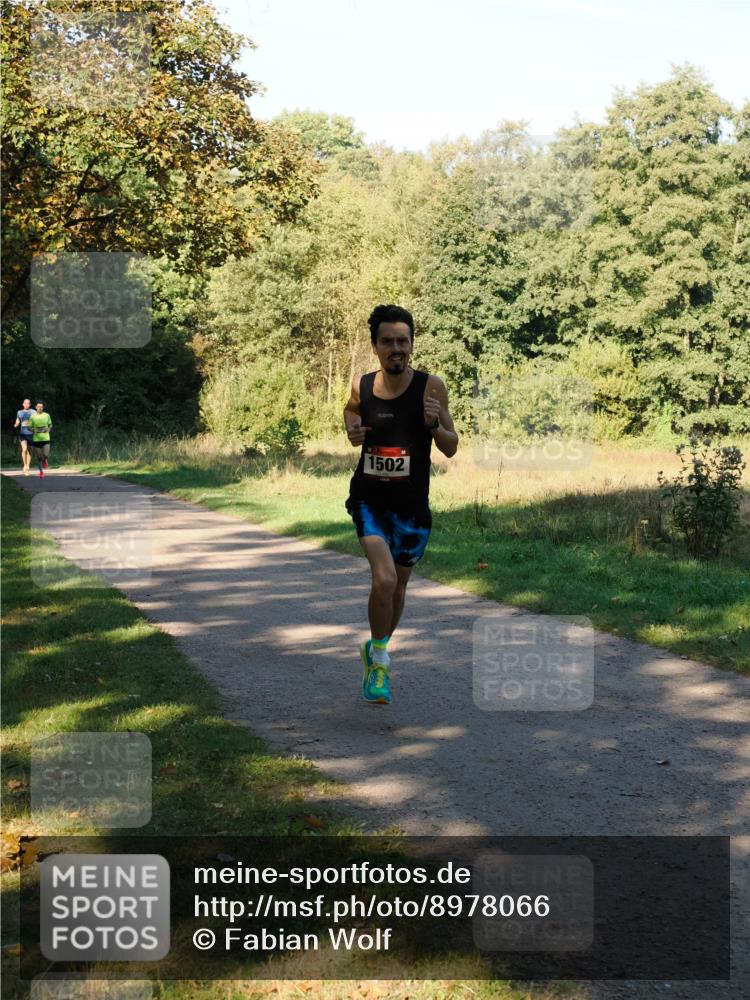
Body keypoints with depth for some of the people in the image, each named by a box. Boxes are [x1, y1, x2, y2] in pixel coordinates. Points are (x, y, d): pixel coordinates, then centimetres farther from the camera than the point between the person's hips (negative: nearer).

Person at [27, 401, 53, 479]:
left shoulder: (47, 415, 4)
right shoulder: (32, 417, -1)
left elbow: (50, 425, 16)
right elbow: (29, 427, 4)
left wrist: (48, 429, -4)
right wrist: (35, 430, -14)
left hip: (46, 438, 0)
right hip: (36, 439, 0)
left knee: (46, 455, -12)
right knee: (38, 457, 3)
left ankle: (45, 460, 26)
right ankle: (41, 471, 21)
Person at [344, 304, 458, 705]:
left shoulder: (431, 386, -9)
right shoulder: (361, 385, -4)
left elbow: (452, 449, -4)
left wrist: (434, 424, -24)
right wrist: (352, 432, -2)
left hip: (412, 506, 1)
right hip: (369, 499, -1)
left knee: (398, 586, 14)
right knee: (384, 578, -21)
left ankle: (375, 654, 40)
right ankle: (379, 656, 1)